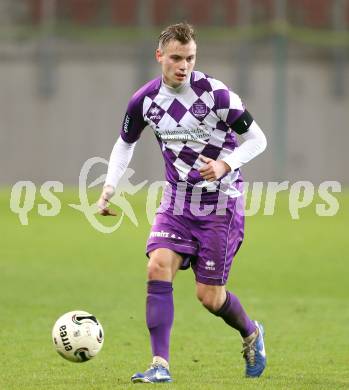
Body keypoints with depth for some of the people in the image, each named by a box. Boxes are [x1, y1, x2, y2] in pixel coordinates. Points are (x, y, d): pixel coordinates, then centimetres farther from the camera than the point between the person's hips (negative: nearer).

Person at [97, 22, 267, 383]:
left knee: (209, 295, -2)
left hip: (221, 201, -4)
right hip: (178, 198, 4)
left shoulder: (215, 94, -17)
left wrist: (225, 166, -24)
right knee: (158, 267, -19)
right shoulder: (144, 100, -5)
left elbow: (257, 139, -8)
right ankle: (160, 364, -18)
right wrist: (109, 187, 2)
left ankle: (251, 334, 31)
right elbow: (125, 144, 14)